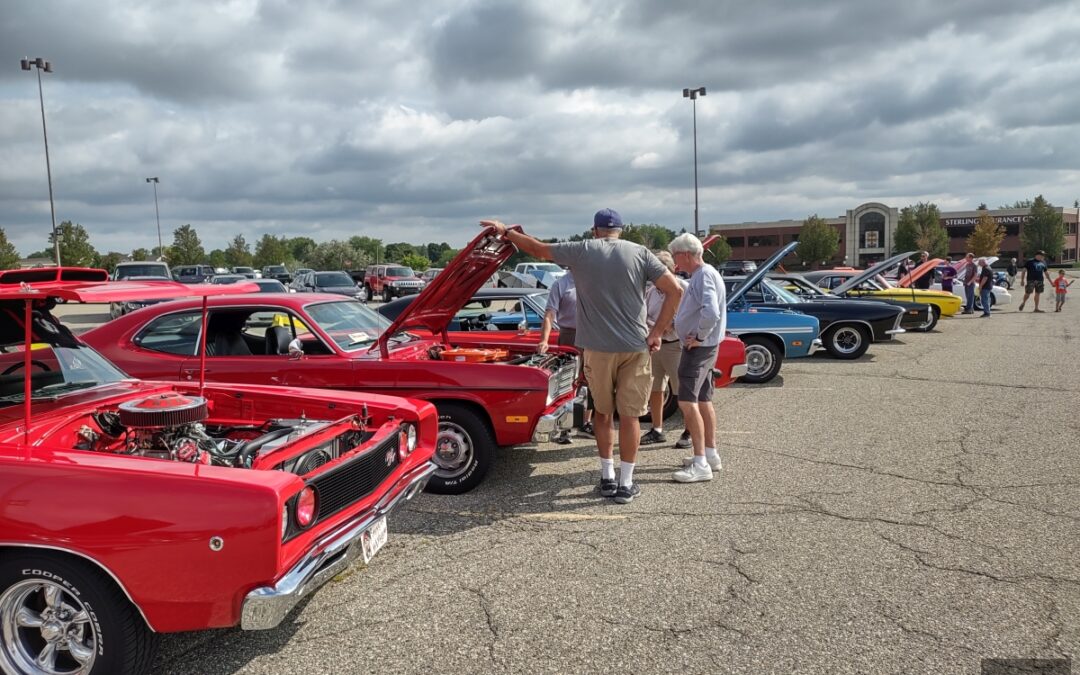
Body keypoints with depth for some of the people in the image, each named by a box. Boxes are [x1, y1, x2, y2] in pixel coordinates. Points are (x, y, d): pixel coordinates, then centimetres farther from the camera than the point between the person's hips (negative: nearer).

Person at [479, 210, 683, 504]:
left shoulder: (581, 251, 1)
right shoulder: (640, 253, 1)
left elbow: (537, 249, 12)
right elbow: (675, 290, -7)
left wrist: (505, 231, 26)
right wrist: (657, 332, -2)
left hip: (598, 347, 0)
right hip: (635, 347, 0)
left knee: (602, 412, 17)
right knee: (629, 415, 7)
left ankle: (607, 477, 22)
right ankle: (626, 484, 13)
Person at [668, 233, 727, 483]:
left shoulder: (704, 276, -19)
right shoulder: (701, 275, 14)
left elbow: (711, 313, -33)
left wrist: (699, 337, -20)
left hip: (698, 348, -11)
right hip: (701, 348, 11)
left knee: (687, 402, -13)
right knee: (703, 401, 16)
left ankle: (701, 464, -12)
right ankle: (711, 455, 26)